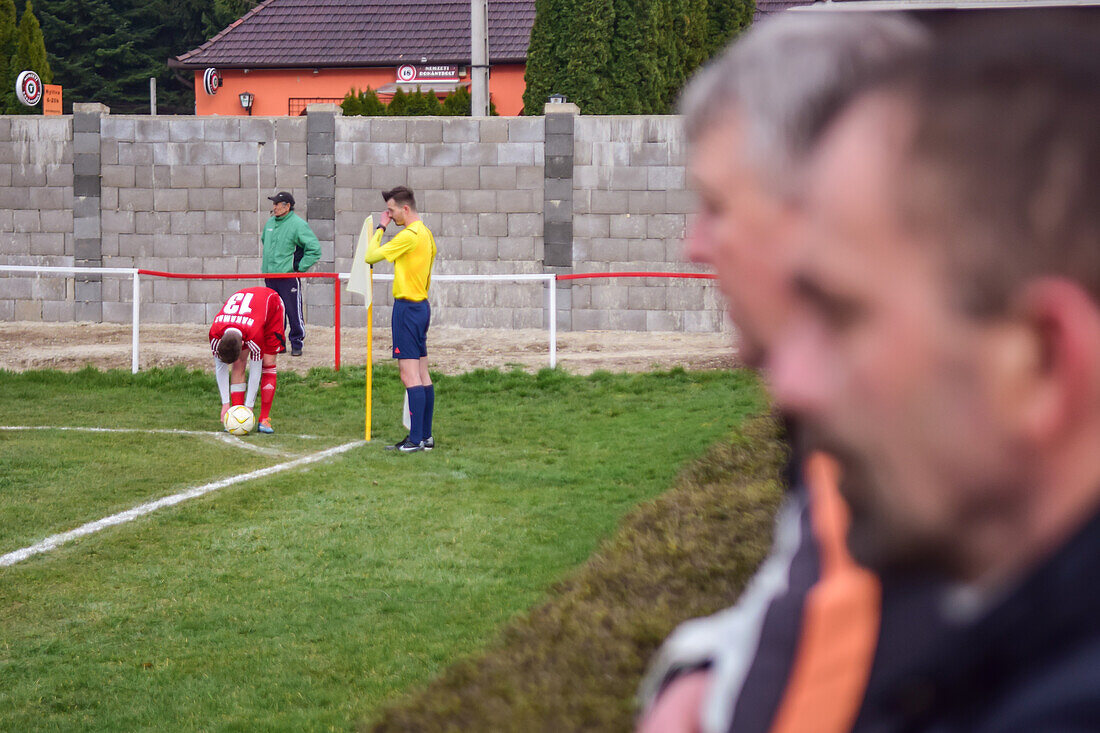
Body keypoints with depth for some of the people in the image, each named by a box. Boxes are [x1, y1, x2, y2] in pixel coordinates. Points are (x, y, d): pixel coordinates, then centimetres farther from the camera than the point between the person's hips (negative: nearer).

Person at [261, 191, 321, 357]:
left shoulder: (298, 225, -11)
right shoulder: (270, 223, 11)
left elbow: (315, 249, -13)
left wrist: (300, 267, -11)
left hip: (288, 277, -7)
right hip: (270, 276, 7)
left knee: (294, 312, -4)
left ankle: (297, 343, 5)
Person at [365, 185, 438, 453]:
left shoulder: (409, 235, -16)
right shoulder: (425, 233, 14)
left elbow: (371, 256, -15)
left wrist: (380, 228, -2)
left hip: (407, 307, -10)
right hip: (422, 305, 10)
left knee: (410, 376, -10)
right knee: (423, 375, 11)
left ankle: (416, 439, -12)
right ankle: (426, 436, 14)